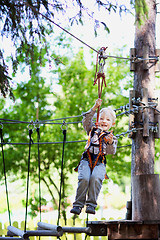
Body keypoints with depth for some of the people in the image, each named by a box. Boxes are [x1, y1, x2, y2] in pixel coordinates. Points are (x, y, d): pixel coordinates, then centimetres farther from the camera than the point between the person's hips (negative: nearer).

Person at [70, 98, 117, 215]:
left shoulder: (112, 137, 16)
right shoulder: (93, 129, 21)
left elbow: (112, 152, 4)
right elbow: (86, 120, 5)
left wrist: (110, 142, -16)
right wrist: (94, 108, -2)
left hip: (100, 163, -1)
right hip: (87, 160, 1)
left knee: (96, 179, -31)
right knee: (84, 179, -26)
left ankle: (91, 204, -24)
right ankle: (78, 205, -18)